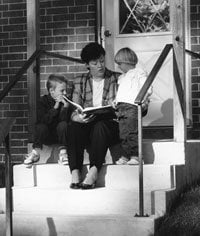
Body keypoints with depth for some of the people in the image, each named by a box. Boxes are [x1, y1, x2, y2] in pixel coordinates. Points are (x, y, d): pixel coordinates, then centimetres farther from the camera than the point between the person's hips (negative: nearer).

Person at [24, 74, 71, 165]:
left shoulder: (65, 101, -4)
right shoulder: (43, 101, -7)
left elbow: (64, 120, -16)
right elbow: (43, 120, -22)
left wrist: (65, 106, -30)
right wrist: (55, 107, -29)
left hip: (60, 134, 1)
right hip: (46, 136, -1)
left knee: (63, 125, -27)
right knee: (40, 126, -29)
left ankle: (63, 152, -23)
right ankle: (36, 152, -20)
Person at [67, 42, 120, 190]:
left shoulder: (117, 79, 10)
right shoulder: (80, 82, 14)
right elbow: (74, 112, 6)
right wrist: (78, 117, -19)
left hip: (110, 124, -2)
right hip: (86, 125, 2)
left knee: (100, 126, -36)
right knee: (73, 127, -31)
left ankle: (93, 172, -44)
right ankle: (75, 174, -40)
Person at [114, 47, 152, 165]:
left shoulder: (139, 73, 3)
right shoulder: (122, 77, 28)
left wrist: (144, 100, -21)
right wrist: (116, 102, 16)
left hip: (133, 106, -8)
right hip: (122, 107, 8)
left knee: (132, 133, -14)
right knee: (123, 134, 3)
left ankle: (135, 156, -14)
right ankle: (126, 156, 6)